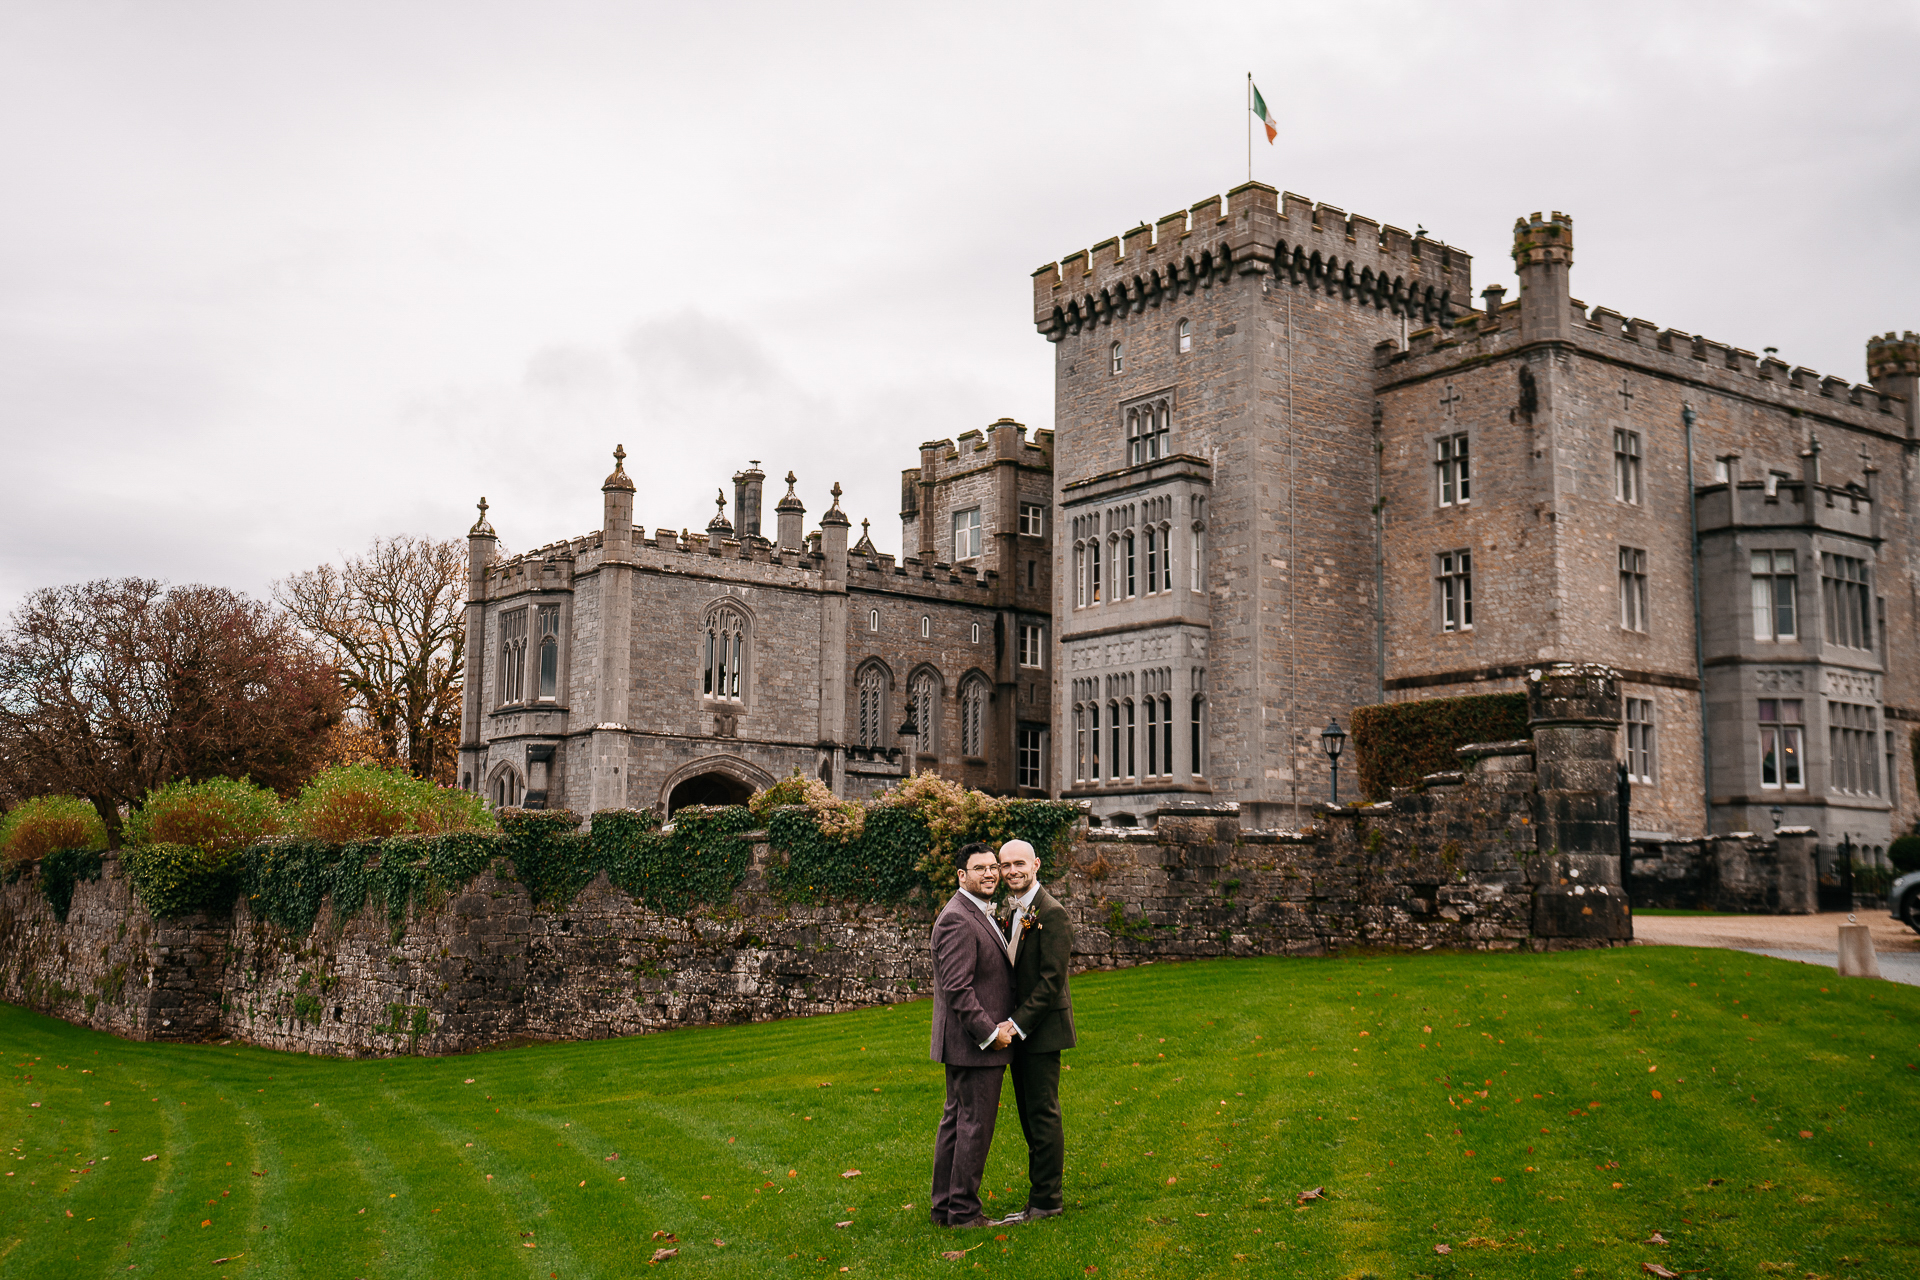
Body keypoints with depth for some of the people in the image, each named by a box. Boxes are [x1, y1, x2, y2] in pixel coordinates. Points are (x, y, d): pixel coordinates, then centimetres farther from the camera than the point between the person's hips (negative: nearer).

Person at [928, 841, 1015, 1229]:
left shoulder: (981, 915, 14)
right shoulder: (958, 920, -19)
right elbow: (957, 988, -23)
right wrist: (990, 1033, -20)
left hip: (972, 1041, 11)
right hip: (973, 1041, -11)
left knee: (956, 1120, 15)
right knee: (975, 1124, -3)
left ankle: (945, 1207, 24)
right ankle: (963, 1211, 6)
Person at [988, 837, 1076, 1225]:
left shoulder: (1052, 913, -15)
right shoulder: (1008, 911, 12)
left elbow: (1052, 979, -19)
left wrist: (1018, 1024, -20)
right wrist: (1012, 1024, 6)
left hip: (1042, 1029, -8)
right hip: (1020, 1030, 8)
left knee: (1043, 1114, -2)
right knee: (1030, 1116, 13)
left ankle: (1046, 1201, 7)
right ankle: (1043, 1196, 23)